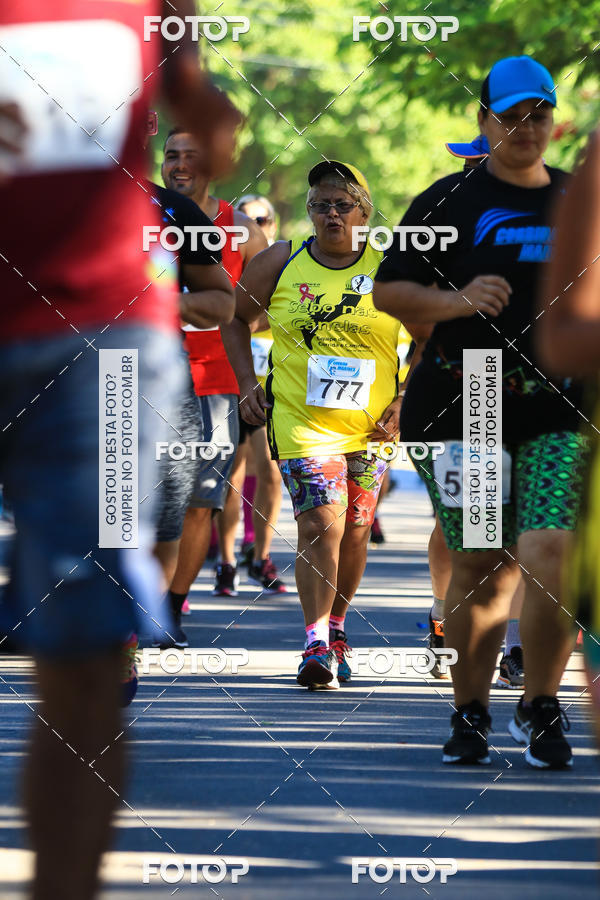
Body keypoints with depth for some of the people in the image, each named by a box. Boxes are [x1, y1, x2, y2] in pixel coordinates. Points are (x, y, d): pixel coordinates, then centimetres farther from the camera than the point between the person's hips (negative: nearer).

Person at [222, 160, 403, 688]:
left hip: (372, 424, 1)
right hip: (301, 420, -1)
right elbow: (235, 316, 16)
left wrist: (405, 402, -1)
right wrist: (247, 384, 7)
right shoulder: (281, 263, 2)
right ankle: (317, 646, -16)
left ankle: (336, 628, 30)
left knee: (355, 531, 9)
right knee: (320, 525, -15)